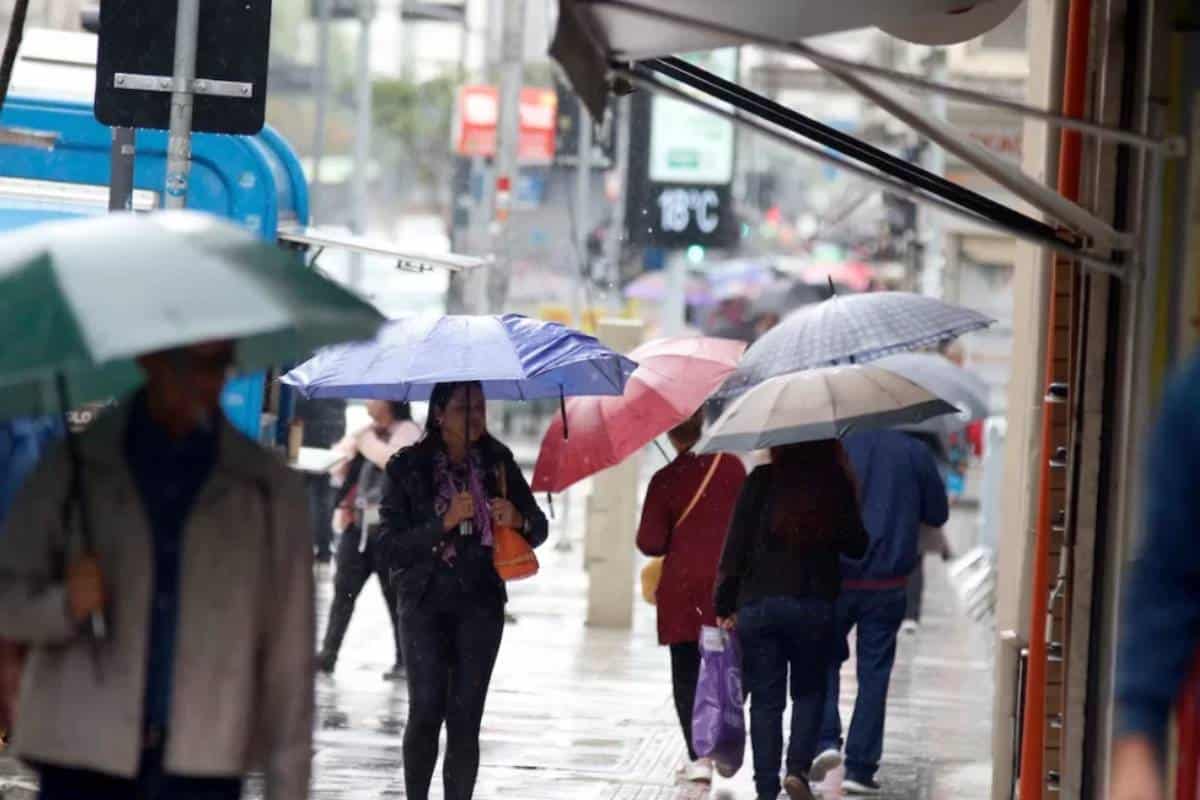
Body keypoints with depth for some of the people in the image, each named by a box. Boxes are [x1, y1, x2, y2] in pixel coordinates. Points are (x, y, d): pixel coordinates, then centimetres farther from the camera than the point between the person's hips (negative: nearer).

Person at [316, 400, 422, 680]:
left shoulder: (407, 430, -1)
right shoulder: (365, 432, 20)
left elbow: (395, 460, -21)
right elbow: (341, 473, 24)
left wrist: (365, 442, -10)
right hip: (358, 522, 7)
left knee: (395, 592, -2)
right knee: (344, 589, 0)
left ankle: (404, 660, 4)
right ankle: (328, 654, -1)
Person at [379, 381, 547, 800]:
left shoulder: (497, 462, 5)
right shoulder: (407, 467, -2)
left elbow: (539, 528, 11)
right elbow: (392, 546, -7)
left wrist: (518, 520, -11)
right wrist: (445, 522, -19)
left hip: (481, 604, 2)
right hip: (426, 603, -2)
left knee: (465, 718, -2)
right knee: (426, 710, -11)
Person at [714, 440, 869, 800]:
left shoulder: (762, 481, -4)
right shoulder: (837, 485, -3)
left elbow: (736, 544, -5)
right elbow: (857, 545, 4)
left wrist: (725, 604, 1)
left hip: (757, 604, 0)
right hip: (815, 605, 0)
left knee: (765, 699, 7)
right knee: (809, 690, 18)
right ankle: (798, 767, -1)